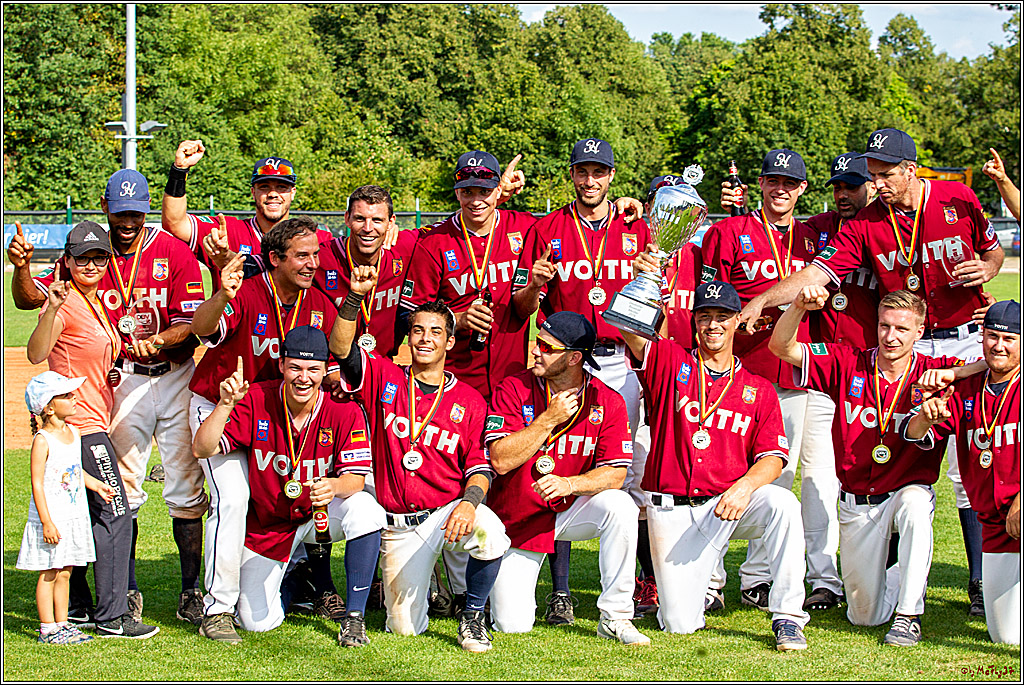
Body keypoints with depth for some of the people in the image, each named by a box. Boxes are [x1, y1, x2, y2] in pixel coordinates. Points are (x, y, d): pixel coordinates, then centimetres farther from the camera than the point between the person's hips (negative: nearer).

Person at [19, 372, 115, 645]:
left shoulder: (73, 432, 8)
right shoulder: (42, 441, -16)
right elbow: (37, 483, -17)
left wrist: (96, 484, 13)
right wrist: (47, 522, -20)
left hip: (74, 517, 7)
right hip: (51, 519, -7)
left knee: (64, 573, 13)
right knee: (48, 574, 0)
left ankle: (62, 624, 20)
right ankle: (47, 628, 6)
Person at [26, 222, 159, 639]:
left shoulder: (97, 304, 15)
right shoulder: (66, 302, -13)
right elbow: (36, 354, -32)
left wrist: (110, 373, 12)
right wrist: (51, 310, -45)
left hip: (94, 419, 9)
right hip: (81, 423, -9)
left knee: (93, 515, 14)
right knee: (115, 514, -11)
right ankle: (112, 617, -8)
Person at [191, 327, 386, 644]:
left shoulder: (344, 411, -17)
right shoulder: (255, 400, -15)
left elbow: (355, 478, -19)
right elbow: (202, 449, -19)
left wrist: (333, 487, -43)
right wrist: (225, 404, -35)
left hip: (322, 512, -1)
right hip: (268, 523, 1)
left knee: (364, 508, -35)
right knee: (257, 622, -4)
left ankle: (354, 617, -19)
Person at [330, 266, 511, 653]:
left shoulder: (470, 401, 3)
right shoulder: (383, 378, 5)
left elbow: (480, 466, -1)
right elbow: (340, 348, -11)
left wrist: (469, 501, -21)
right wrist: (355, 297, -25)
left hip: (448, 511, -1)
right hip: (398, 525, 1)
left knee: (490, 533, -37)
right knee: (405, 628, -1)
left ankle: (472, 615, -9)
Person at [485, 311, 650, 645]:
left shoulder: (608, 402, -8)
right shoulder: (513, 390, -11)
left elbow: (615, 473, -13)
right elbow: (501, 460, -19)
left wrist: (568, 484, -31)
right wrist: (549, 419, -23)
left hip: (572, 511, 1)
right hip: (518, 519, -1)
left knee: (619, 505, -32)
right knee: (512, 624, -10)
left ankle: (615, 617, -19)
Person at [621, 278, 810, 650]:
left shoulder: (759, 389, 8)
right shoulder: (669, 363, 5)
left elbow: (772, 457, -1)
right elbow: (631, 329, -12)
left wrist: (745, 486, -22)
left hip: (729, 507, 1)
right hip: (672, 511, -1)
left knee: (782, 503, -33)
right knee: (679, 624, -8)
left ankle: (787, 618, -22)